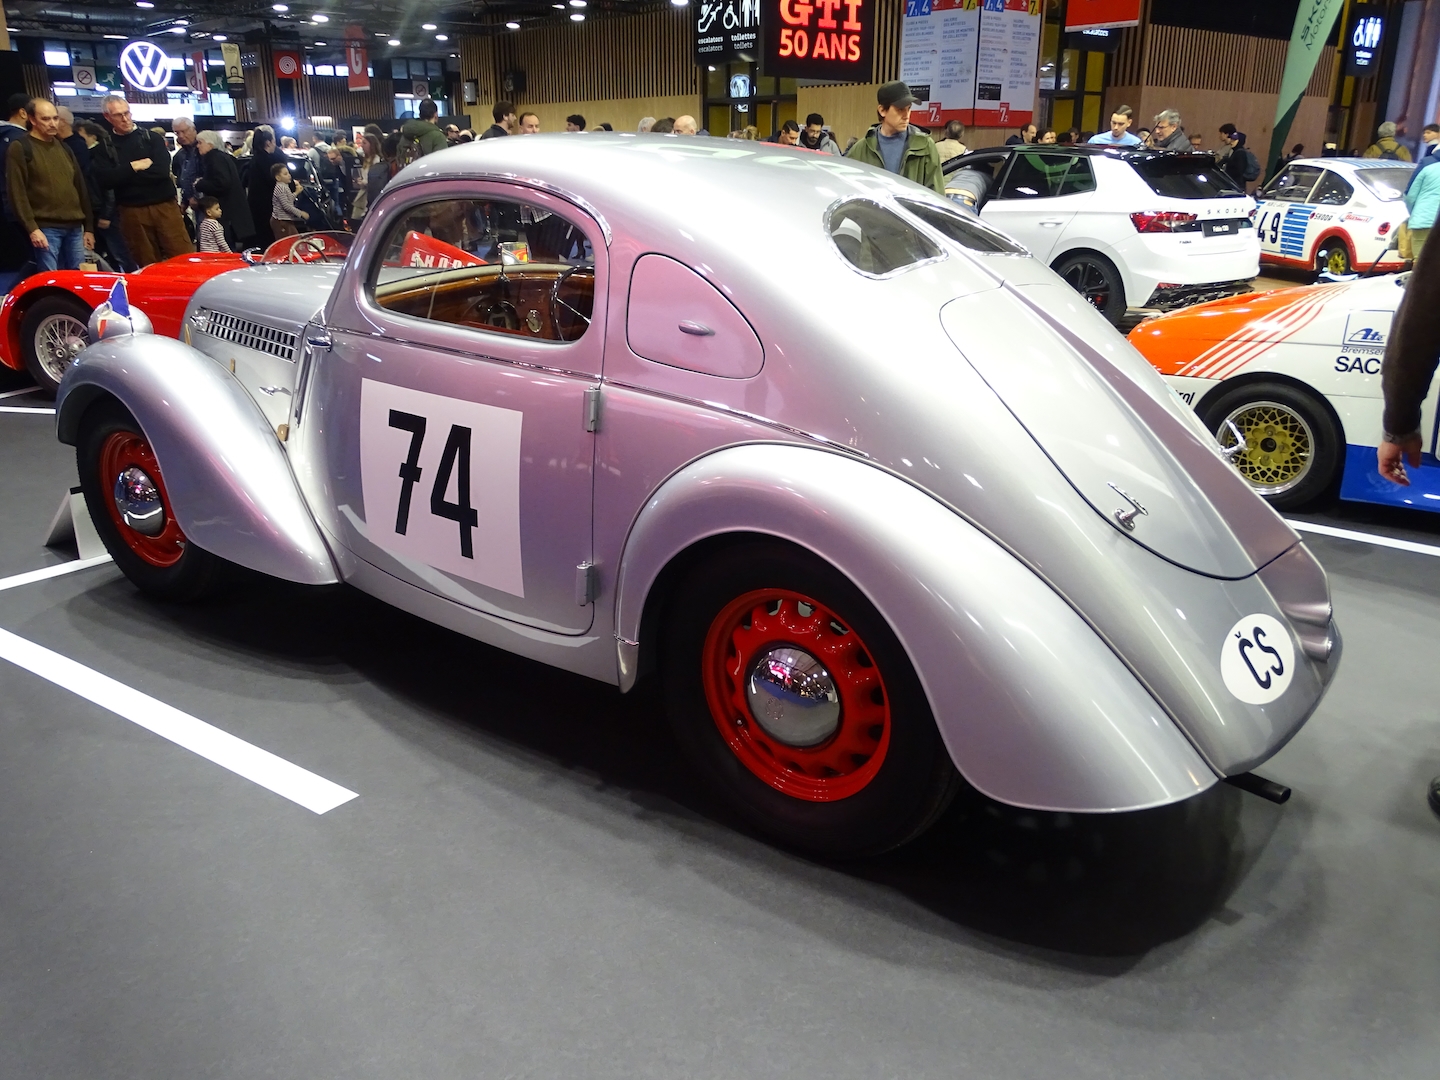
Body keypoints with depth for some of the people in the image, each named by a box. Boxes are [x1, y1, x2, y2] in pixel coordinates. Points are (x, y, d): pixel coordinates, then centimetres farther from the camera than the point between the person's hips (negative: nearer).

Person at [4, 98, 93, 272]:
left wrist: (89, 227, 15)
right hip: (46, 228, -6)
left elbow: (81, 187, 20)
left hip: (74, 227, 6)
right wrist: (31, 228, -17)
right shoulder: (20, 148, -2)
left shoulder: (64, 148, 18)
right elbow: (17, 192, -8)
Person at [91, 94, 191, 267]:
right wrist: (133, 167, -10)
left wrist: (125, 176, -6)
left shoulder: (152, 137, 6)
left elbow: (162, 171, -9)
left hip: (164, 206, -1)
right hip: (132, 211, 1)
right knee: (148, 266, 4)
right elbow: (105, 180, -6)